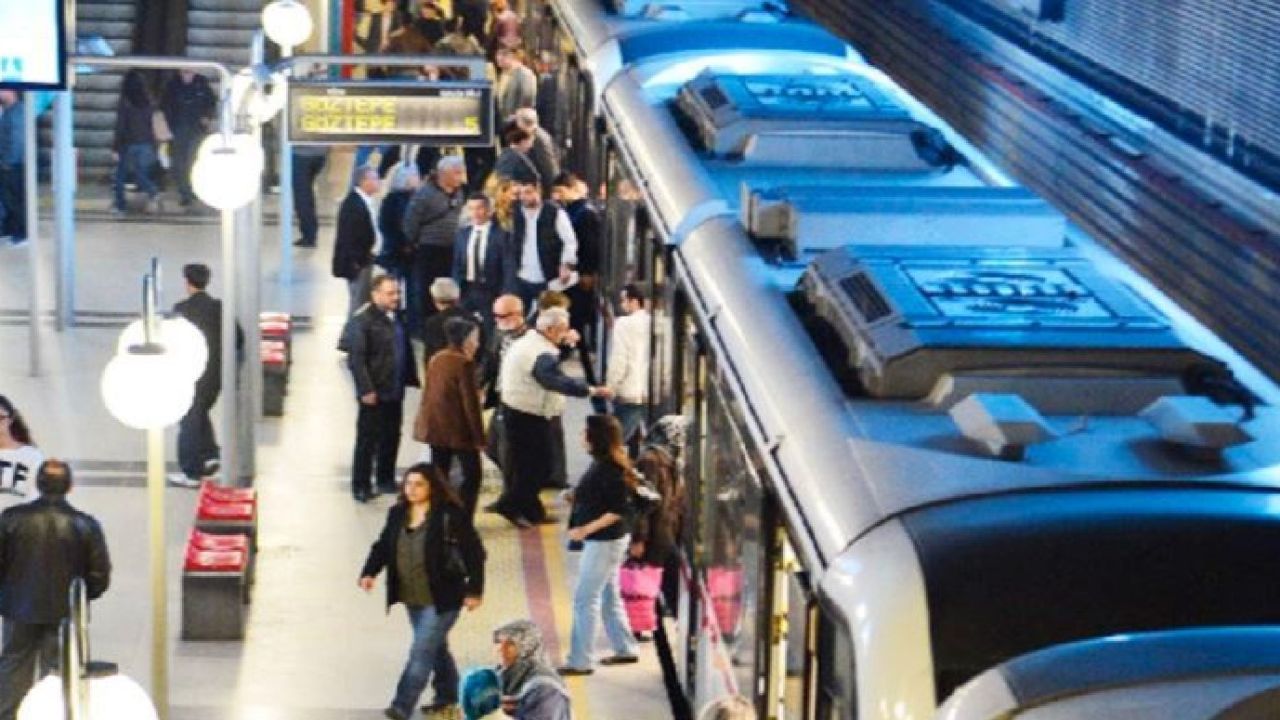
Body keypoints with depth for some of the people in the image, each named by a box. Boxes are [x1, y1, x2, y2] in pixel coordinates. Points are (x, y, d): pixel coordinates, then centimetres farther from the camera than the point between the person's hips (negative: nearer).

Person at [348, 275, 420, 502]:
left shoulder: (397, 319, 7)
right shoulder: (363, 321, -12)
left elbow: (406, 351, 14)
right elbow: (356, 359, -15)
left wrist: (410, 379, 7)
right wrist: (366, 390, -17)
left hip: (394, 392, 6)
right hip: (374, 394, -6)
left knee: (391, 438, 14)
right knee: (367, 441, 2)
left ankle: (386, 479, 28)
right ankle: (360, 486, 11)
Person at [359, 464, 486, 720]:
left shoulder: (450, 516, -15)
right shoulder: (397, 514, 3)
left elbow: (474, 553, -11)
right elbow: (383, 546, 10)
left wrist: (474, 590, -13)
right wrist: (369, 573, -8)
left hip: (441, 599, -7)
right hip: (413, 599, 7)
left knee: (422, 651, -10)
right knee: (435, 647, 21)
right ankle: (448, 693, 39)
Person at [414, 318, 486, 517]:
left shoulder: (435, 359, 7)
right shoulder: (464, 363, -16)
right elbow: (470, 403, -17)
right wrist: (479, 437, -12)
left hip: (434, 426, 7)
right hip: (459, 429, -7)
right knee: (472, 474, 3)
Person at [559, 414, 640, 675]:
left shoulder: (609, 470, -22)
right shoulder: (602, 464, 6)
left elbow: (619, 510, -24)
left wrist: (587, 529, -27)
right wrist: (576, 496, 4)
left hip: (605, 541, -10)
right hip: (602, 540, 10)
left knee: (584, 599, -4)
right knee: (608, 595, 19)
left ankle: (579, 661, 0)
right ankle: (625, 649, 29)